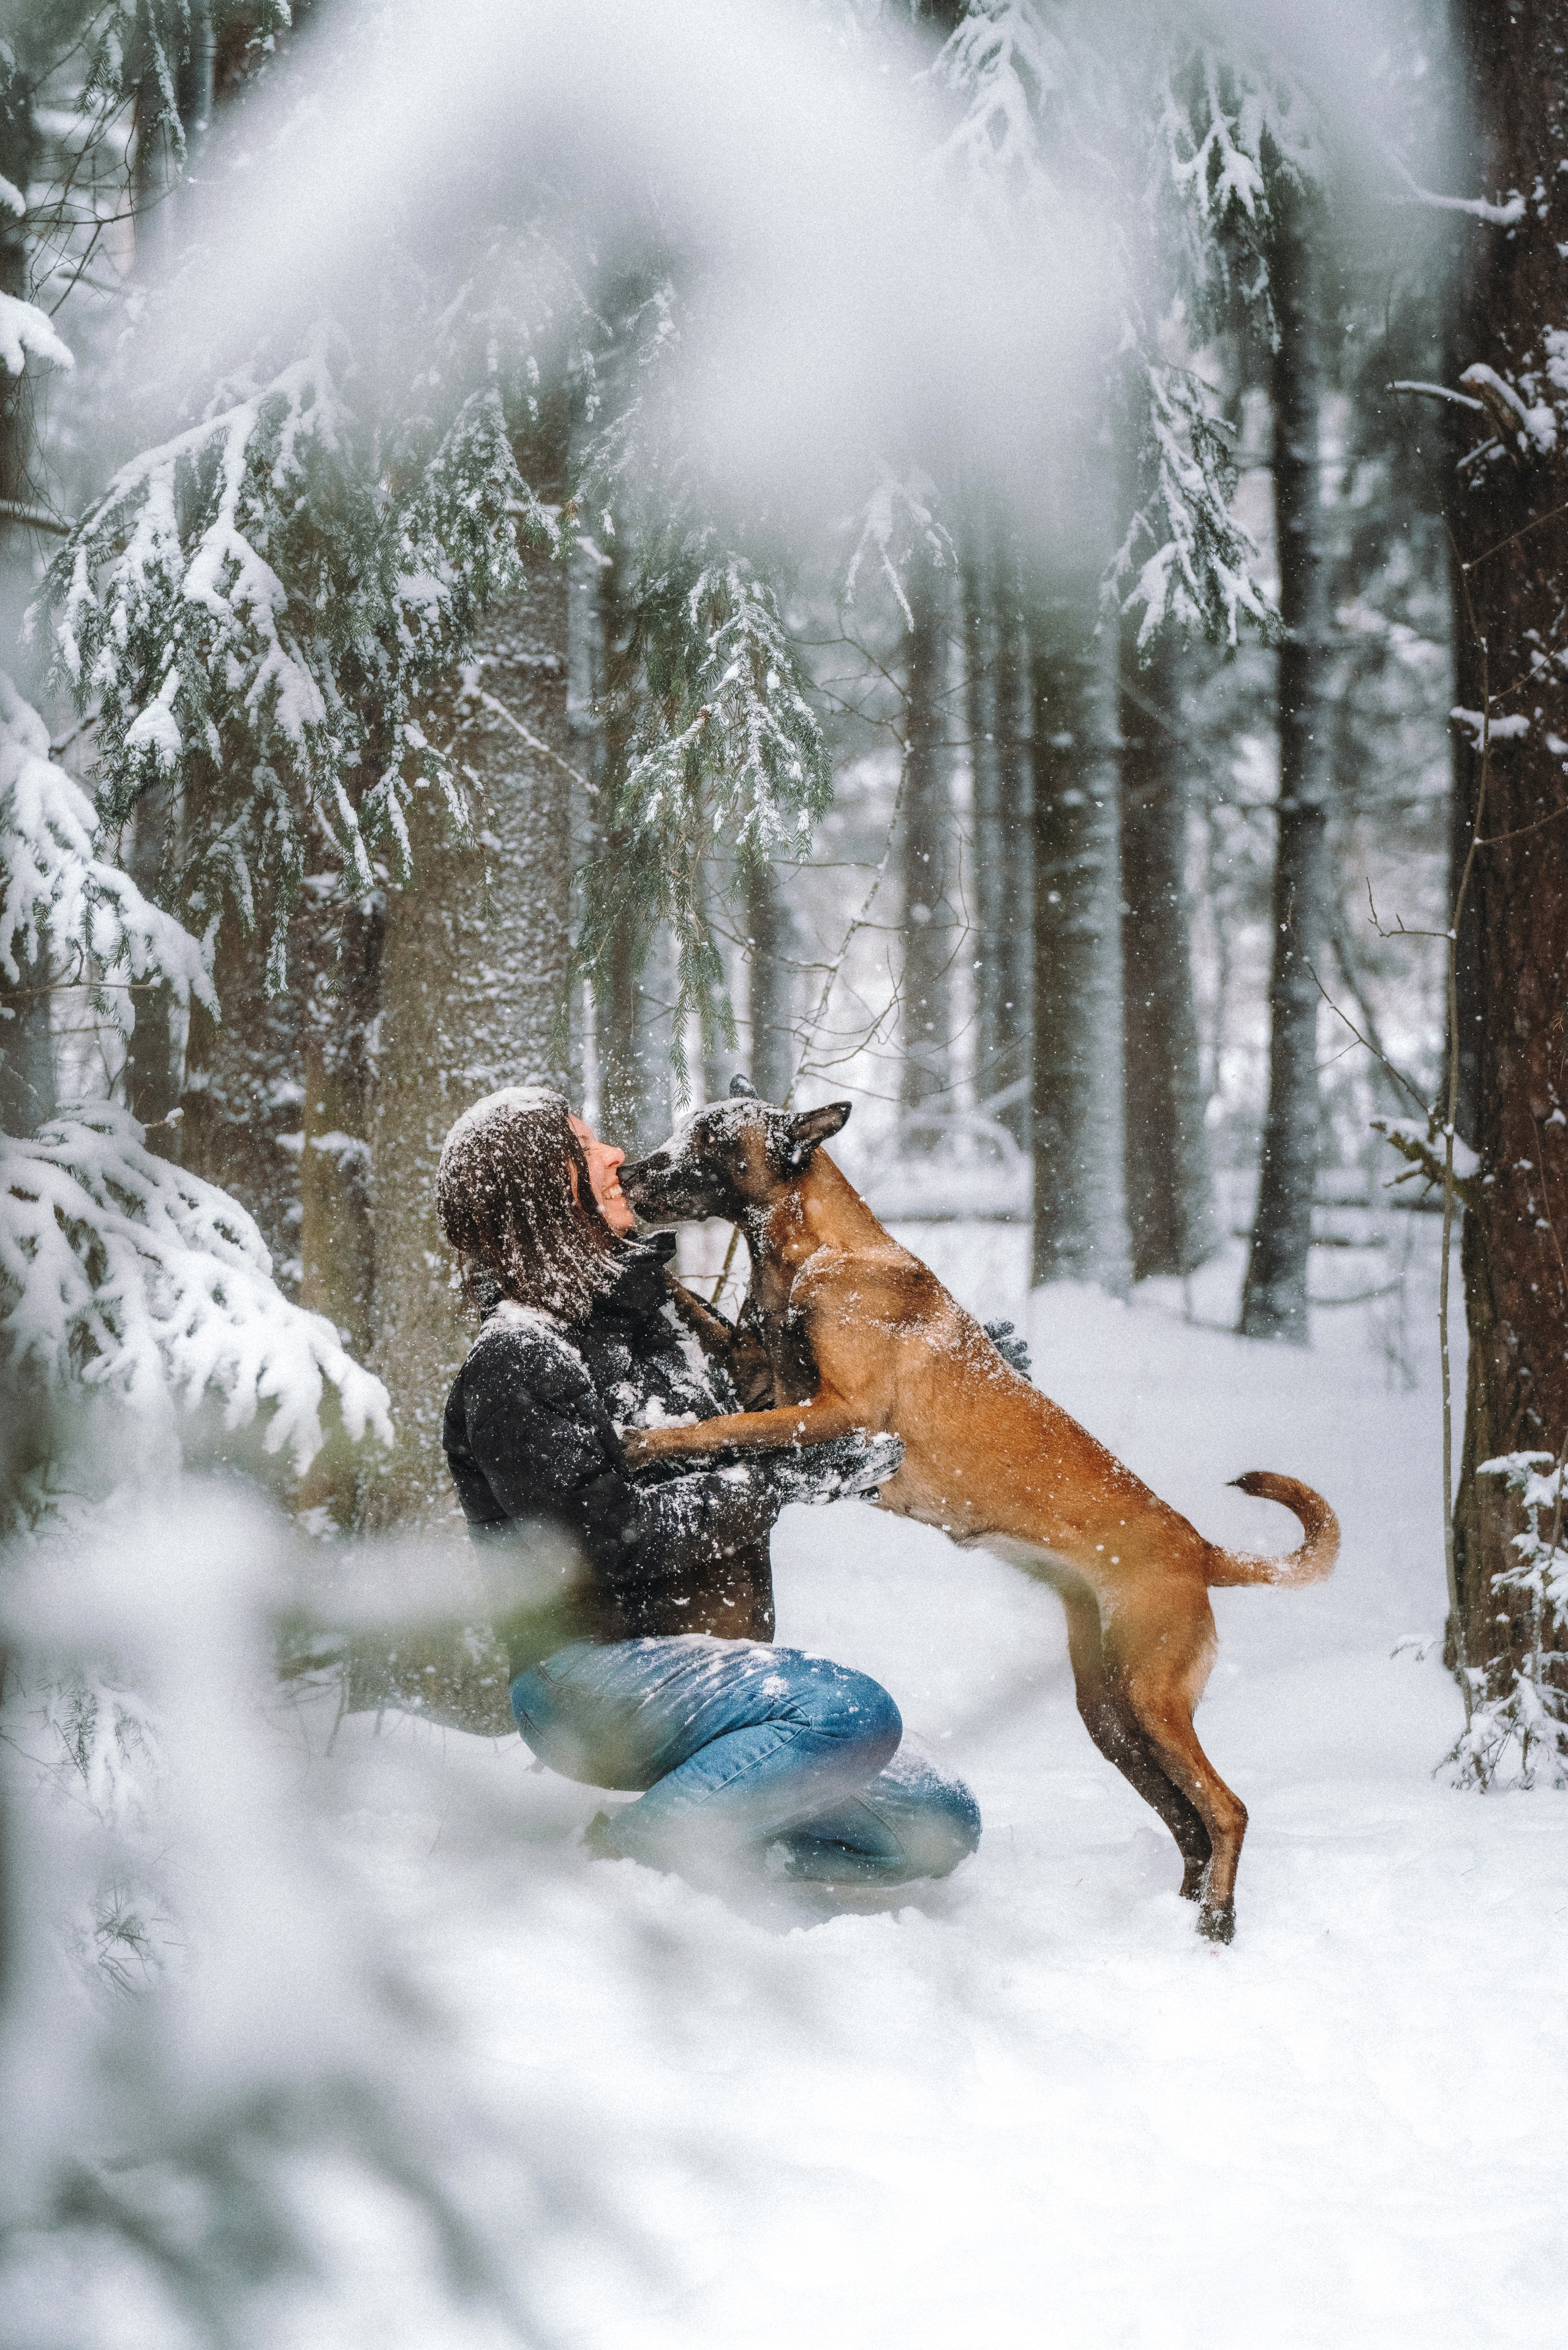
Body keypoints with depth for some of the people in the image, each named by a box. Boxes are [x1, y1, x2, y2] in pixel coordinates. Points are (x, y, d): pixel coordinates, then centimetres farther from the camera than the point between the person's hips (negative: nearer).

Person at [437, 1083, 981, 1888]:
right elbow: (610, 1537, -21)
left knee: (940, 1824, -2)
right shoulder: (515, 1365, -12)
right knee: (852, 1711, -31)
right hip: (589, 1678, -8)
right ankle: (625, 1849, -17)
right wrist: (786, 1479, -19)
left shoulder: (653, 1308, 13)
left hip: (715, 1664, 8)